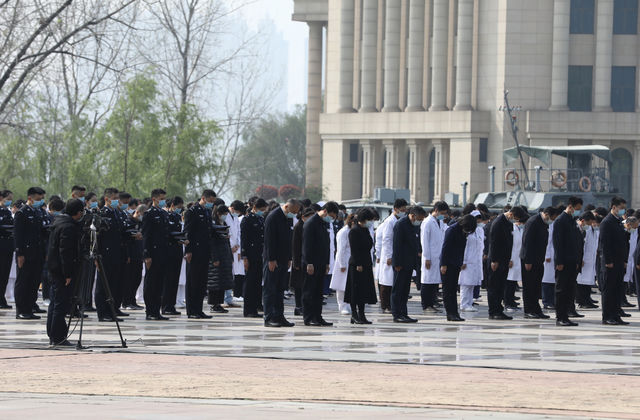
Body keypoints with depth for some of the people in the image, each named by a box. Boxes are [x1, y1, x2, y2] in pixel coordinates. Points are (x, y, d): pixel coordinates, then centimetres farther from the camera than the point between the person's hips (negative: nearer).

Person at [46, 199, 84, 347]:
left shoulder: (58, 222, 13)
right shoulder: (69, 227, -19)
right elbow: (66, 251, -23)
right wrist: (68, 274, -22)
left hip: (54, 268, 10)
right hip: (62, 270, -10)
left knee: (56, 303, 15)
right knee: (61, 305, -7)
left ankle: (53, 336, 21)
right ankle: (58, 338, -6)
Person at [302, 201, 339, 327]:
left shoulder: (325, 224, 15)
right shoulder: (311, 223, -11)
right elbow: (307, 244, -16)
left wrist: (327, 263, 17)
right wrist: (309, 263, -19)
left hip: (321, 264, 8)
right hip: (311, 264, -8)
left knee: (319, 292, 9)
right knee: (309, 291, -4)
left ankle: (317, 317, 11)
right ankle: (308, 318, -3)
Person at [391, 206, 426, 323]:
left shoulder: (416, 225, 11)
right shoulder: (400, 225, -16)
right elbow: (396, 245, -17)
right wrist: (397, 264, -18)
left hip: (410, 263, 9)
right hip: (401, 264, -9)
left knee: (405, 291, 11)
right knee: (397, 290, -3)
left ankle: (403, 314, 15)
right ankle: (396, 315, -2)